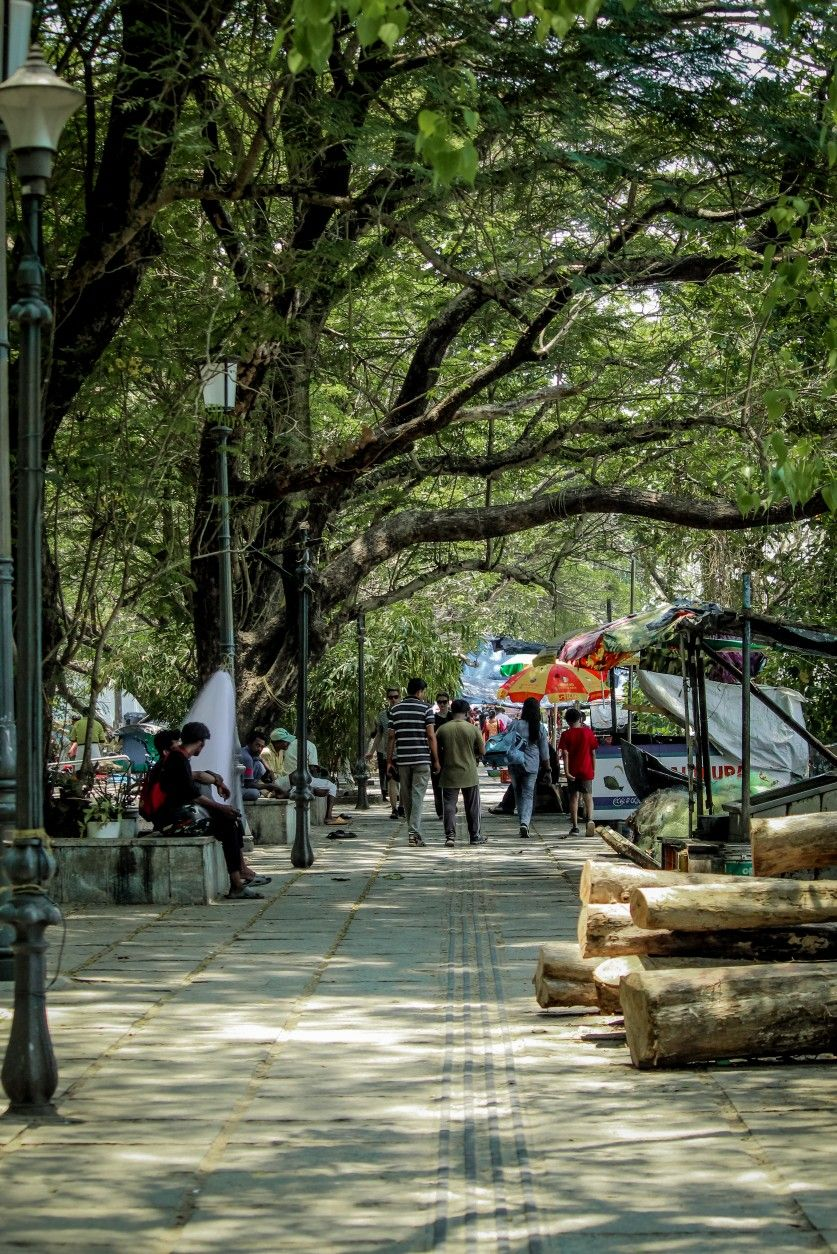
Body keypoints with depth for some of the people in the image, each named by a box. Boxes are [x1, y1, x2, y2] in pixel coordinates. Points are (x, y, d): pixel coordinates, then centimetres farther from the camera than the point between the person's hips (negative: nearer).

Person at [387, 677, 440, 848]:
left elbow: (391, 737, 6)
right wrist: (436, 760, -2)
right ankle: (414, 831, -15)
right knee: (418, 795, -4)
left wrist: (389, 761, 11)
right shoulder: (426, 708, -4)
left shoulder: (395, 709, 7)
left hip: (403, 759, 4)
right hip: (422, 758, -3)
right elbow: (431, 736, -8)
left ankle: (413, 830, 22)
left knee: (406, 797, 12)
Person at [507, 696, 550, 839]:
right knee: (528, 795, 3)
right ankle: (525, 822, -15)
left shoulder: (515, 725, -7)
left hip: (515, 764, 0)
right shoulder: (540, 728, -4)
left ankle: (522, 821, 20)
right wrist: (547, 770, 9)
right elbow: (544, 752, 1)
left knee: (518, 794, 16)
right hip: (531, 766, 0)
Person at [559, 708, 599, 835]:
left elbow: (565, 754, -11)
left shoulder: (566, 735, -4)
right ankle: (590, 819, -16)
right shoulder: (588, 732, -1)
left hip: (572, 771, -1)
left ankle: (575, 826, 3)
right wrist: (594, 769, 9)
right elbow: (593, 753, 1)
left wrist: (566, 771, -13)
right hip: (586, 770, 1)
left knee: (574, 797, 7)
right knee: (588, 796, 8)